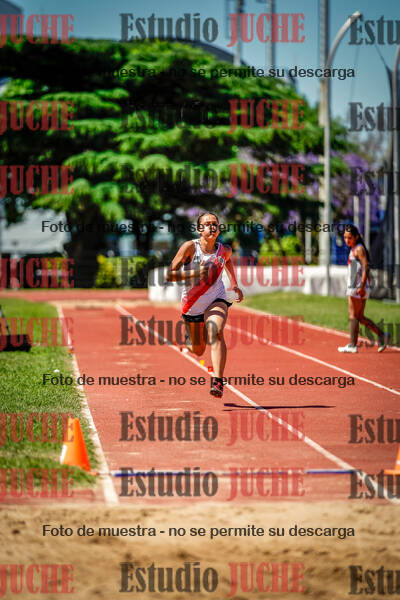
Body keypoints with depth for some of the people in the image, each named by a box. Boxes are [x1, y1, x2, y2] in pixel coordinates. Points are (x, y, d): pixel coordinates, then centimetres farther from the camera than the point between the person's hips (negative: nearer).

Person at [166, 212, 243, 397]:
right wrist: (196, 273, -33)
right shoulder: (190, 247, -18)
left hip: (216, 299, 0)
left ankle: (218, 382, -37)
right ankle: (188, 336, 55)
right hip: (192, 303, 0)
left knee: (215, 333, -30)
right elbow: (169, 275, -22)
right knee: (197, 351, 16)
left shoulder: (225, 250, -7)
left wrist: (234, 284, 18)